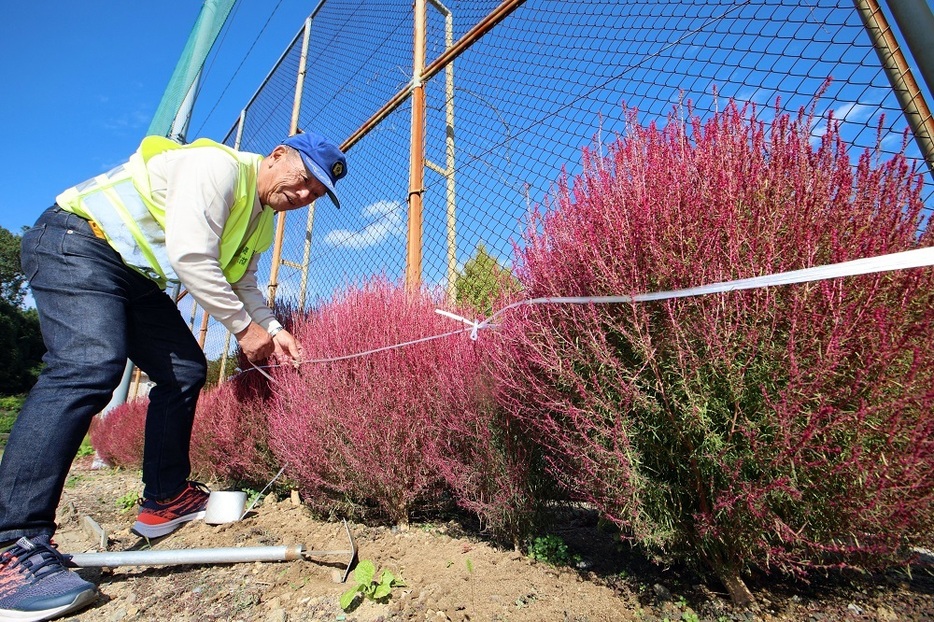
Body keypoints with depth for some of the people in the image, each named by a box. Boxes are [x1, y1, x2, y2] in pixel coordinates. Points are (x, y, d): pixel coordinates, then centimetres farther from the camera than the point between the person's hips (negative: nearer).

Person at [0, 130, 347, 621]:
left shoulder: (261, 218, 9)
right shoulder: (219, 165, -20)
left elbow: (242, 282, 12)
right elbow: (190, 257, -28)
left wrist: (272, 329, -5)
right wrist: (243, 327, -21)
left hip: (135, 273, 9)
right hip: (76, 243, -9)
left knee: (185, 369, 1)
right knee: (90, 366, -28)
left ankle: (164, 498, 11)